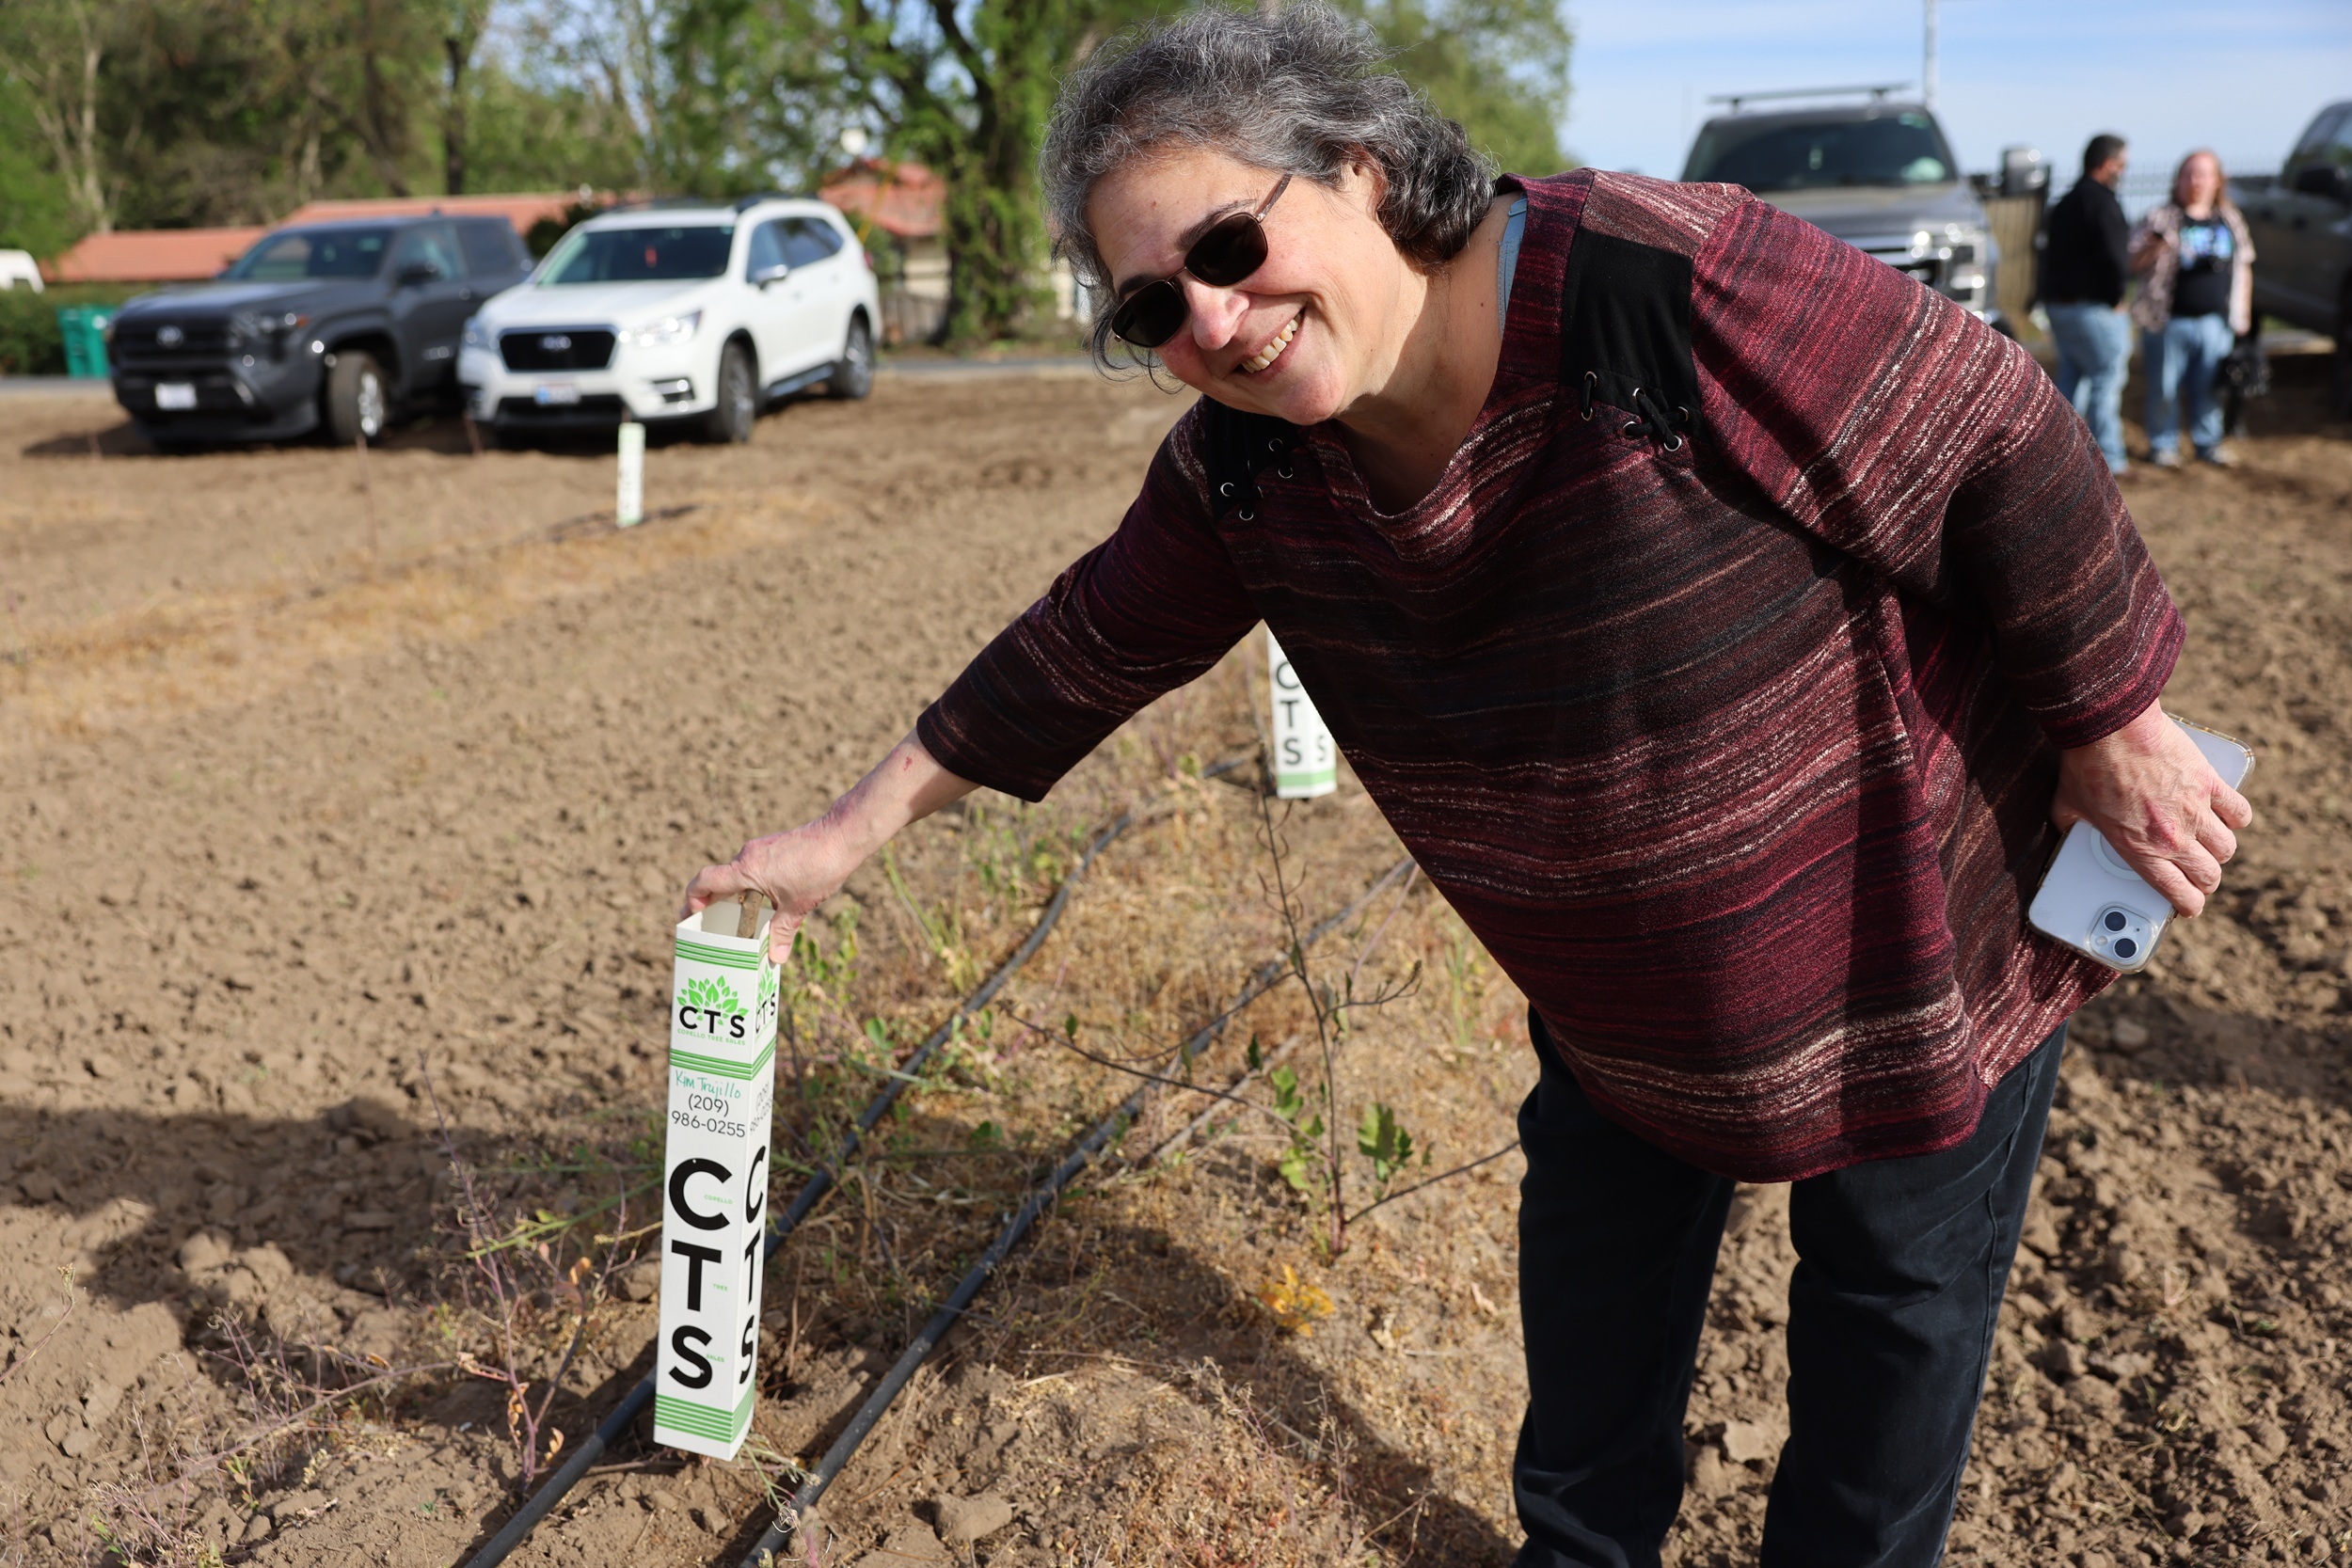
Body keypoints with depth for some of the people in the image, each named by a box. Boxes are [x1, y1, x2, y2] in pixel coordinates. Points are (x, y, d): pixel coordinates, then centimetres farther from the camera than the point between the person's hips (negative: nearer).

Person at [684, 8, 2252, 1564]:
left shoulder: (1684, 293, -34)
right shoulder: (1244, 468, -13)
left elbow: (2000, 442, -23)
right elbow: (1092, 644, -1)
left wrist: (2110, 724, -12)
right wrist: (857, 827, 4)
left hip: (1919, 938, -5)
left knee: (1897, 1302, 15)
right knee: (1596, 1274, 23)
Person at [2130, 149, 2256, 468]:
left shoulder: (2230, 221, 13)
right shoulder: (2160, 219, 0)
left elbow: (2243, 267, 19)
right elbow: (2134, 264, -7)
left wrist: (2243, 314, 15)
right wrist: (2155, 247, -27)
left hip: (2216, 322, 3)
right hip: (2169, 320, -3)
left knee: (2210, 387, 6)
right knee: (2164, 388, 1)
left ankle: (2208, 442, 19)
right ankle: (2163, 445, 15)